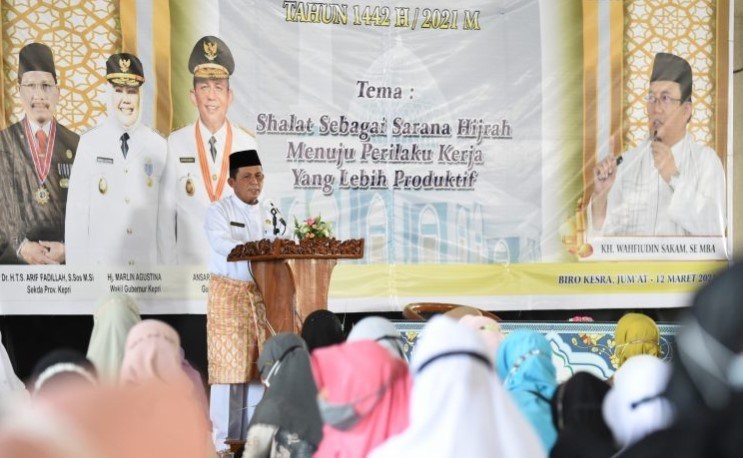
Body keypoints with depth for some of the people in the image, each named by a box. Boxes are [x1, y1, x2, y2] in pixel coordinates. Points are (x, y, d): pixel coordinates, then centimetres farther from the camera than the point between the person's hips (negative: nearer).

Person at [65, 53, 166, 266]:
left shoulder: (159, 146, 1)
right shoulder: (90, 143, -1)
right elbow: (76, 211, -1)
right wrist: (78, 269, -4)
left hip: (148, 264, 1)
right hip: (101, 264, -1)